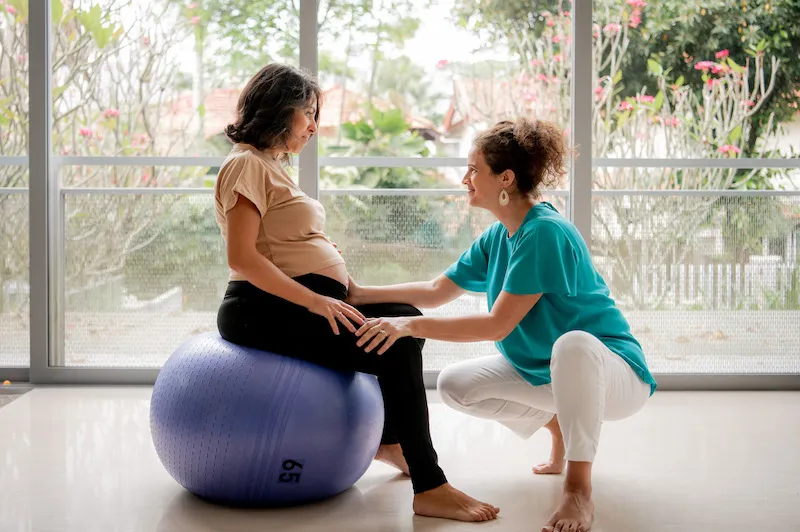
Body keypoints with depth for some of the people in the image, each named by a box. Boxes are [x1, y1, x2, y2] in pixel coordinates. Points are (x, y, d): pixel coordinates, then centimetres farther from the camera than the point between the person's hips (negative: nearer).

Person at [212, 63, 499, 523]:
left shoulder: (272, 165, 21)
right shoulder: (247, 165, -10)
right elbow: (241, 257, -21)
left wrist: (333, 294, 9)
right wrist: (315, 301, -24)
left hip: (307, 301, 10)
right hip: (268, 311, -10)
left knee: (406, 321, 15)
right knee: (397, 351, -20)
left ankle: (390, 440, 26)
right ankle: (430, 489, -19)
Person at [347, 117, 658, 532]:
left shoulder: (544, 233, -25)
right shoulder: (496, 237, 2)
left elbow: (497, 325, -28)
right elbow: (436, 291, 9)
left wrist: (410, 325, -30)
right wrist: (361, 294, 2)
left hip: (614, 372, -9)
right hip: (541, 371, 9)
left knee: (573, 344, -42)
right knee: (454, 385, -3)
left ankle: (579, 489, -28)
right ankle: (560, 425, 16)